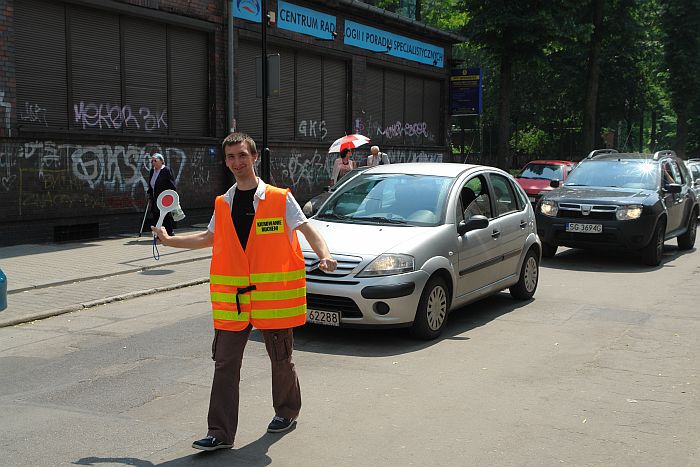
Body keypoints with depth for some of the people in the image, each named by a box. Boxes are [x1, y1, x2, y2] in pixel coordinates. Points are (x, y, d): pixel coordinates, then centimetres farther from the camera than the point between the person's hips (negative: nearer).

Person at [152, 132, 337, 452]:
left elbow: (307, 229, -7)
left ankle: (287, 411, 36)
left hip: (274, 297, -3)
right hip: (232, 300, 4)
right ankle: (220, 433, 5)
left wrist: (324, 255, -26)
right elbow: (209, 237, 25)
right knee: (225, 364, 0)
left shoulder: (280, 199, -4)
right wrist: (169, 240, 26)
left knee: (280, 360, 11)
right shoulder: (223, 204, 10)